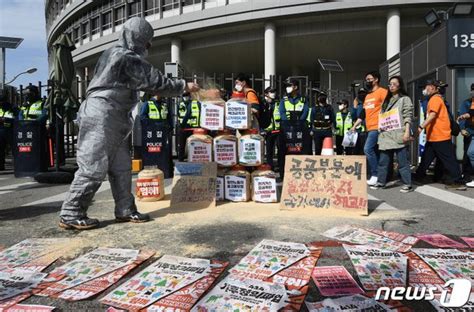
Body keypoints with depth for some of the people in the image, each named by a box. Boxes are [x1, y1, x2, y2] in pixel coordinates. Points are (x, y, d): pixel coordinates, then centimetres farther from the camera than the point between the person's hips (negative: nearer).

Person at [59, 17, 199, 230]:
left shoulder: (114, 54, 19)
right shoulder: (128, 58, -13)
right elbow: (156, 83, -13)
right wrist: (183, 86, -3)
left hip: (114, 120, 10)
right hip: (102, 117, -10)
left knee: (121, 167, 9)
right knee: (94, 167, -6)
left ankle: (125, 210, 16)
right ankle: (70, 214, 3)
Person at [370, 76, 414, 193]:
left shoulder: (405, 99, 4)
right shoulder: (387, 100, 21)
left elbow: (408, 116, -5)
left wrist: (407, 132, -15)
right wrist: (380, 125, 9)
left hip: (399, 135, -6)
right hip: (386, 135, 6)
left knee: (402, 161, -4)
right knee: (383, 160, 8)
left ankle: (407, 184, 3)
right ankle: (381, 182, 16)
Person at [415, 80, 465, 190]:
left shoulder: (435, 98, -11)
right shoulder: (434, 99, 19)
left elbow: (432, 115, -24)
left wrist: (421, 126, -30)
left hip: (440, 136, -10)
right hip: (433, 137, 10)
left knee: (449, 160, -5)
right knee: (426, 158, 13)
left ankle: (458, 182, -1)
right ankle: (419, 177, 20)